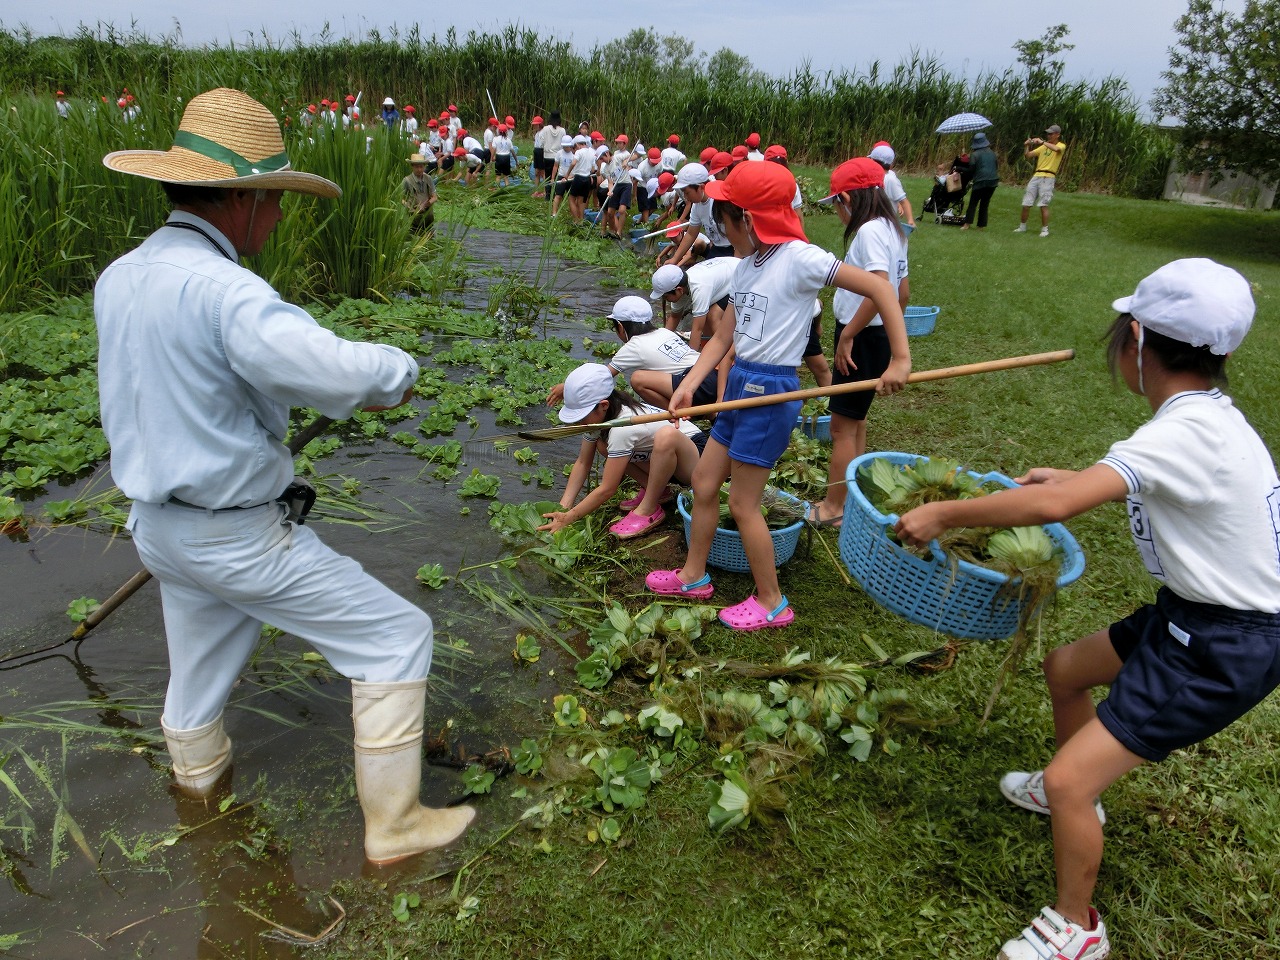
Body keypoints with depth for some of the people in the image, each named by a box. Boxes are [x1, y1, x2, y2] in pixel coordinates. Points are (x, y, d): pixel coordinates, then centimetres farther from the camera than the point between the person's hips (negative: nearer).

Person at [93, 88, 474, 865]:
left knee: (202, 662, 31)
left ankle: (198, 771, 59)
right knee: (396, 637, 3)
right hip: (237, 534, -9)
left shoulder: (119, 278, 2)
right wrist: (399, 368, -15)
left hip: (159, 523, 9)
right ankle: (392, 823, 13)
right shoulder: (222, 290, -27)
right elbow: (344, 373, -38)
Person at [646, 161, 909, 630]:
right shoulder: (746, 266, 10)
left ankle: (771, 603, 17)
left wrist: (901, 360, -18)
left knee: (742, 503, 0)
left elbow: (879, 287, -17)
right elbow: (722, 338, 9)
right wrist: (688, 385, -4)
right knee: (703, 482, 15)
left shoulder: (798, 257, -15)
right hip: (739, 385, 8)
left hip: (771, 391, -8)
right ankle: (694, 575, 34)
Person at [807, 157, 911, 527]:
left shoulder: (869, 230, -18)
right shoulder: (891, 229, 11)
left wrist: (847, 334, -23)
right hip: (876, 335, 10)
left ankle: (834, 508, 6)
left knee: (843, 425, -3)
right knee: (855, 420, 18)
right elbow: (903, 290, 16)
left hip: (863, 339, -10)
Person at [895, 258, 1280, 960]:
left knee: (1067, 781, -9)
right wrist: (1075, 477, 24)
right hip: (1192, 614, 10)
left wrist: (942, 514, -29)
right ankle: (1077, 793, 49)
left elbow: (1054, 505, -39)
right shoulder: (1210, 416, 1)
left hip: (1224, 651, -10)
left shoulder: (1187, 432, -28)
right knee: (1064, 667, 25)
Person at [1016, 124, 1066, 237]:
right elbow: (1028, 156, 13)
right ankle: (1022, 227, 17)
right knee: (1026, 204, 3)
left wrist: (1042, 142, -20)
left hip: (1048, 178, -5)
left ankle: (1045, 229, -3)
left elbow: (1056, 148, -23)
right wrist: (1026, 146, -4)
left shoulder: (1061, 146, 3)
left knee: (1043, 205, -12)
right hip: (1036, 176, 5)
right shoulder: (1043, 147, 18)